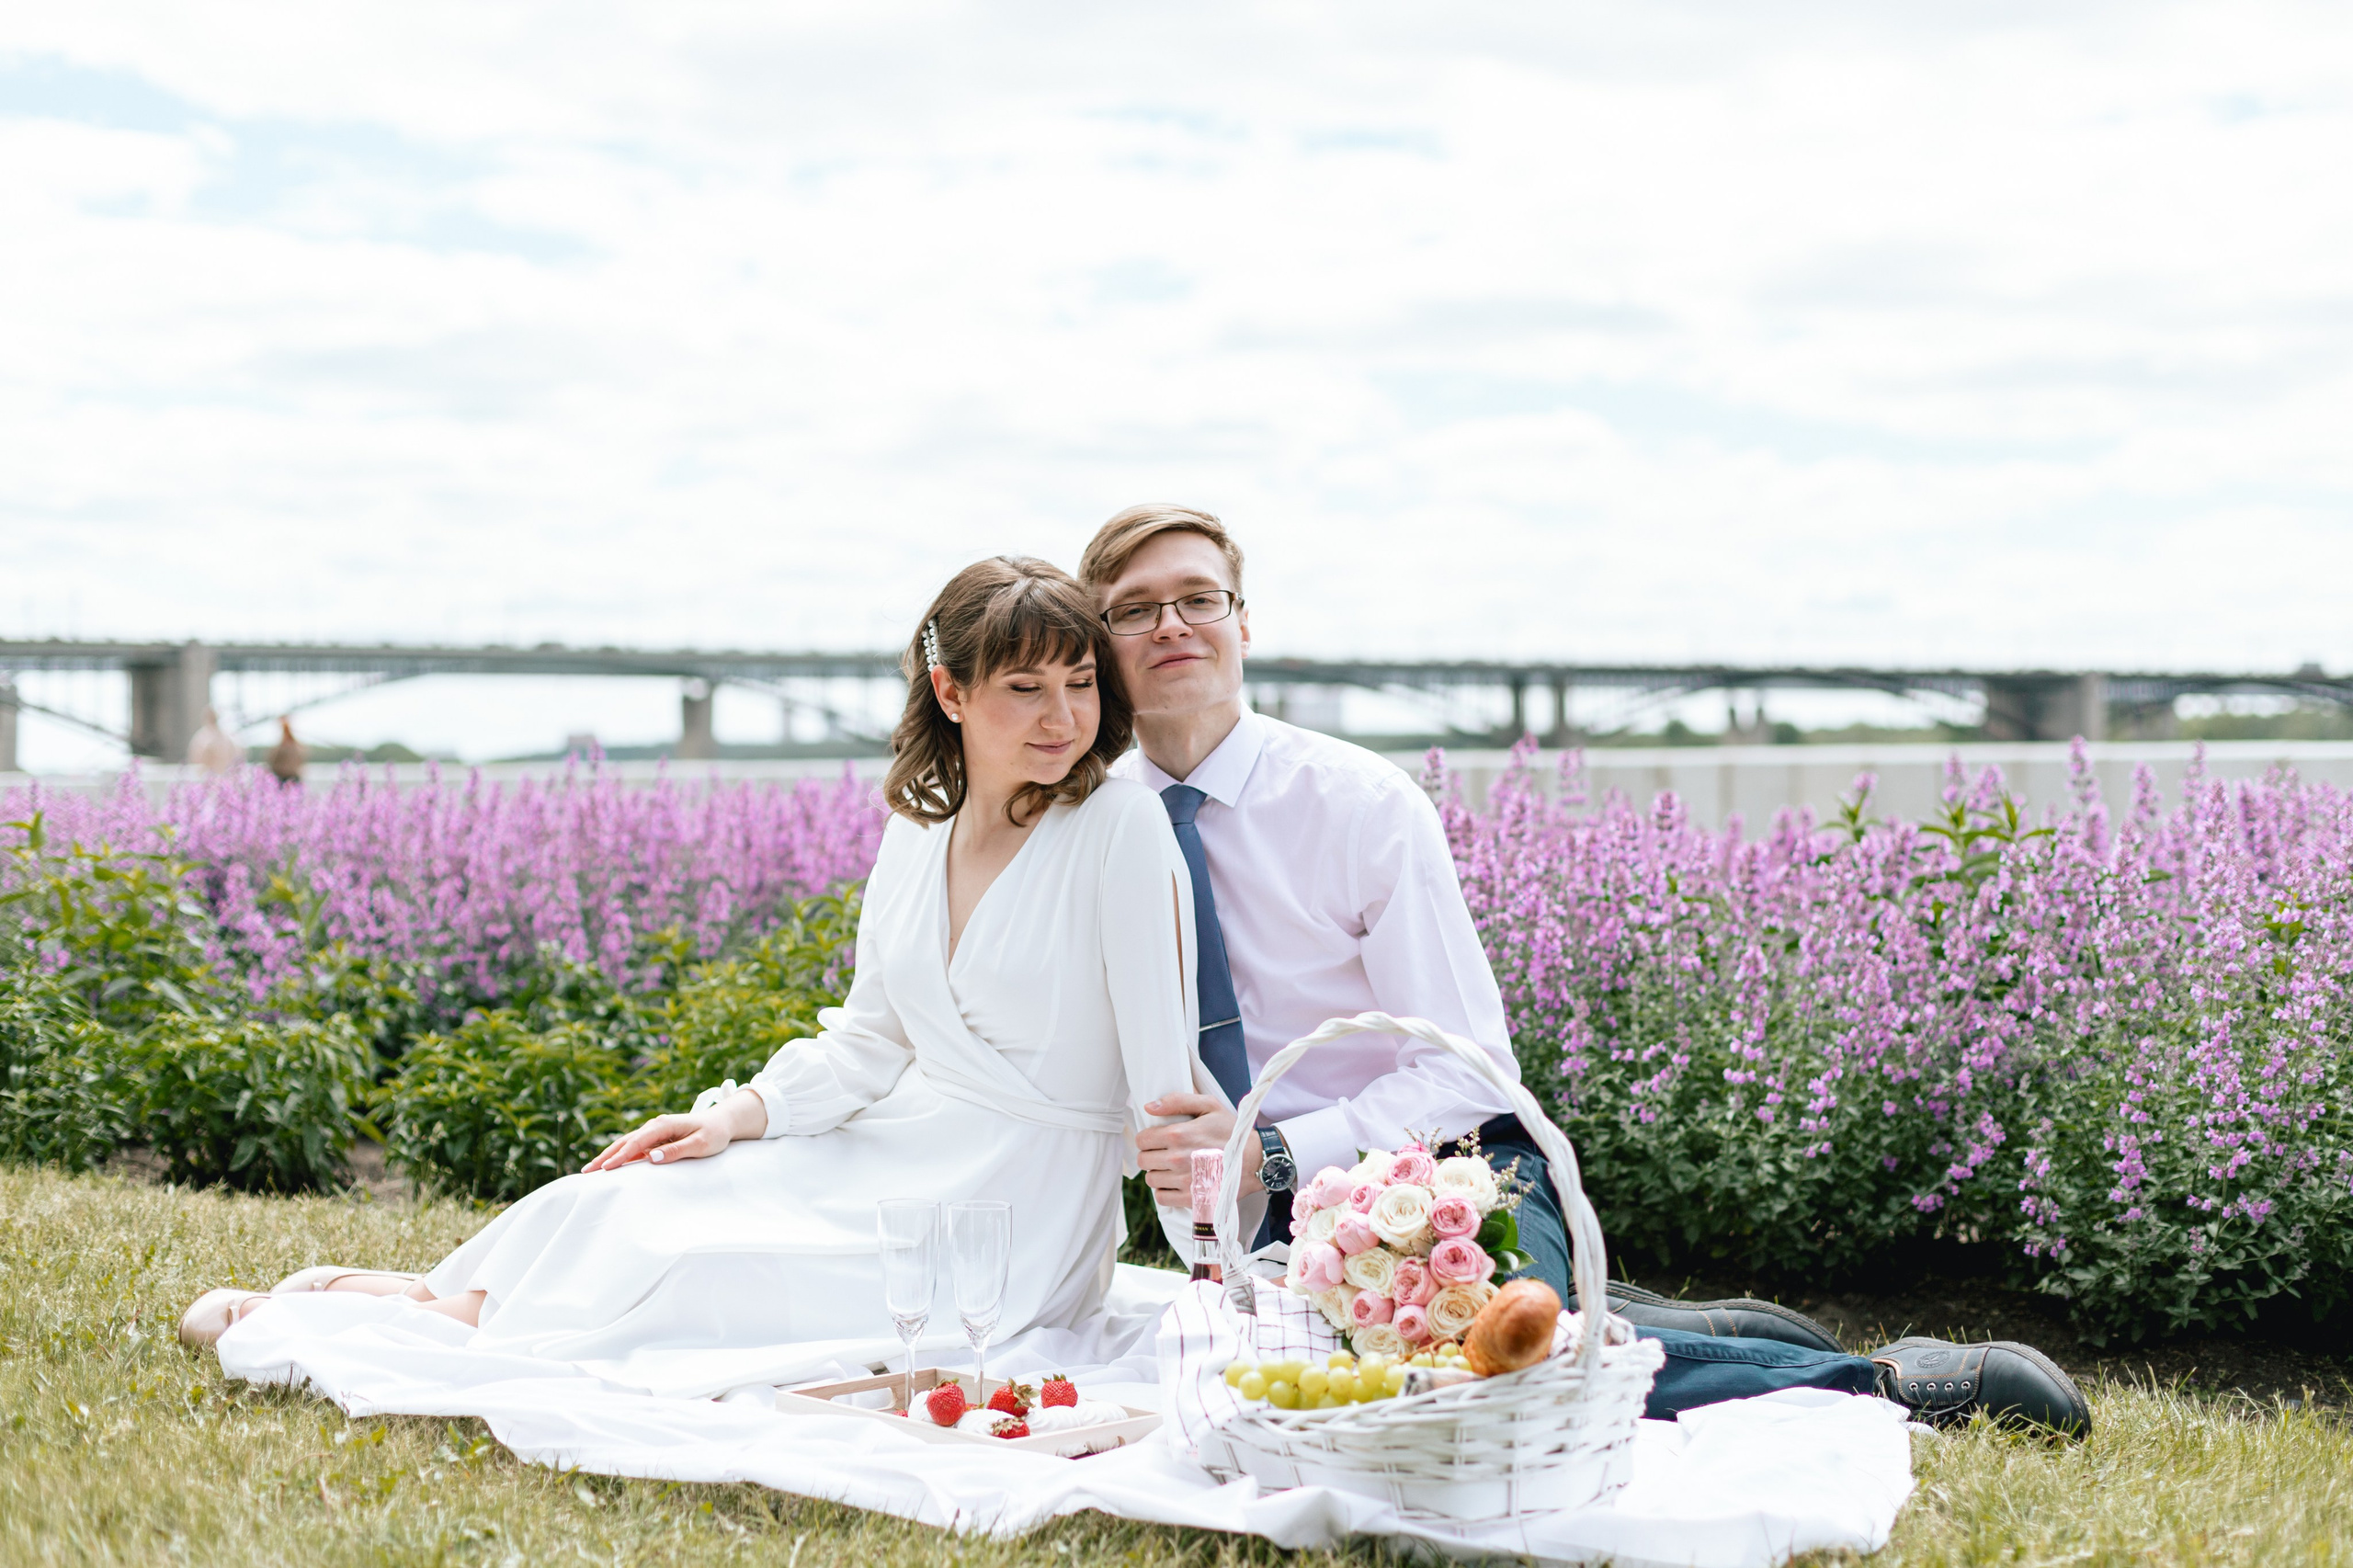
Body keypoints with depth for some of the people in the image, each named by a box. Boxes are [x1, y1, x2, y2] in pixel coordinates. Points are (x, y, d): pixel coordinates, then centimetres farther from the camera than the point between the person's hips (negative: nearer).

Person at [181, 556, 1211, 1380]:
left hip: (1019, 1222, -6)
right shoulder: (917, 832, 5)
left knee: (699, 1276, -17)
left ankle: (449, 1315, -2)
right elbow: (867, 1042, 12)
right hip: (895, 1154, 6)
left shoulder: (1124, 833, -15)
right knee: (629, 1200, -8)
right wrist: (733, 1116, -1)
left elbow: (1165, 1082, -15)